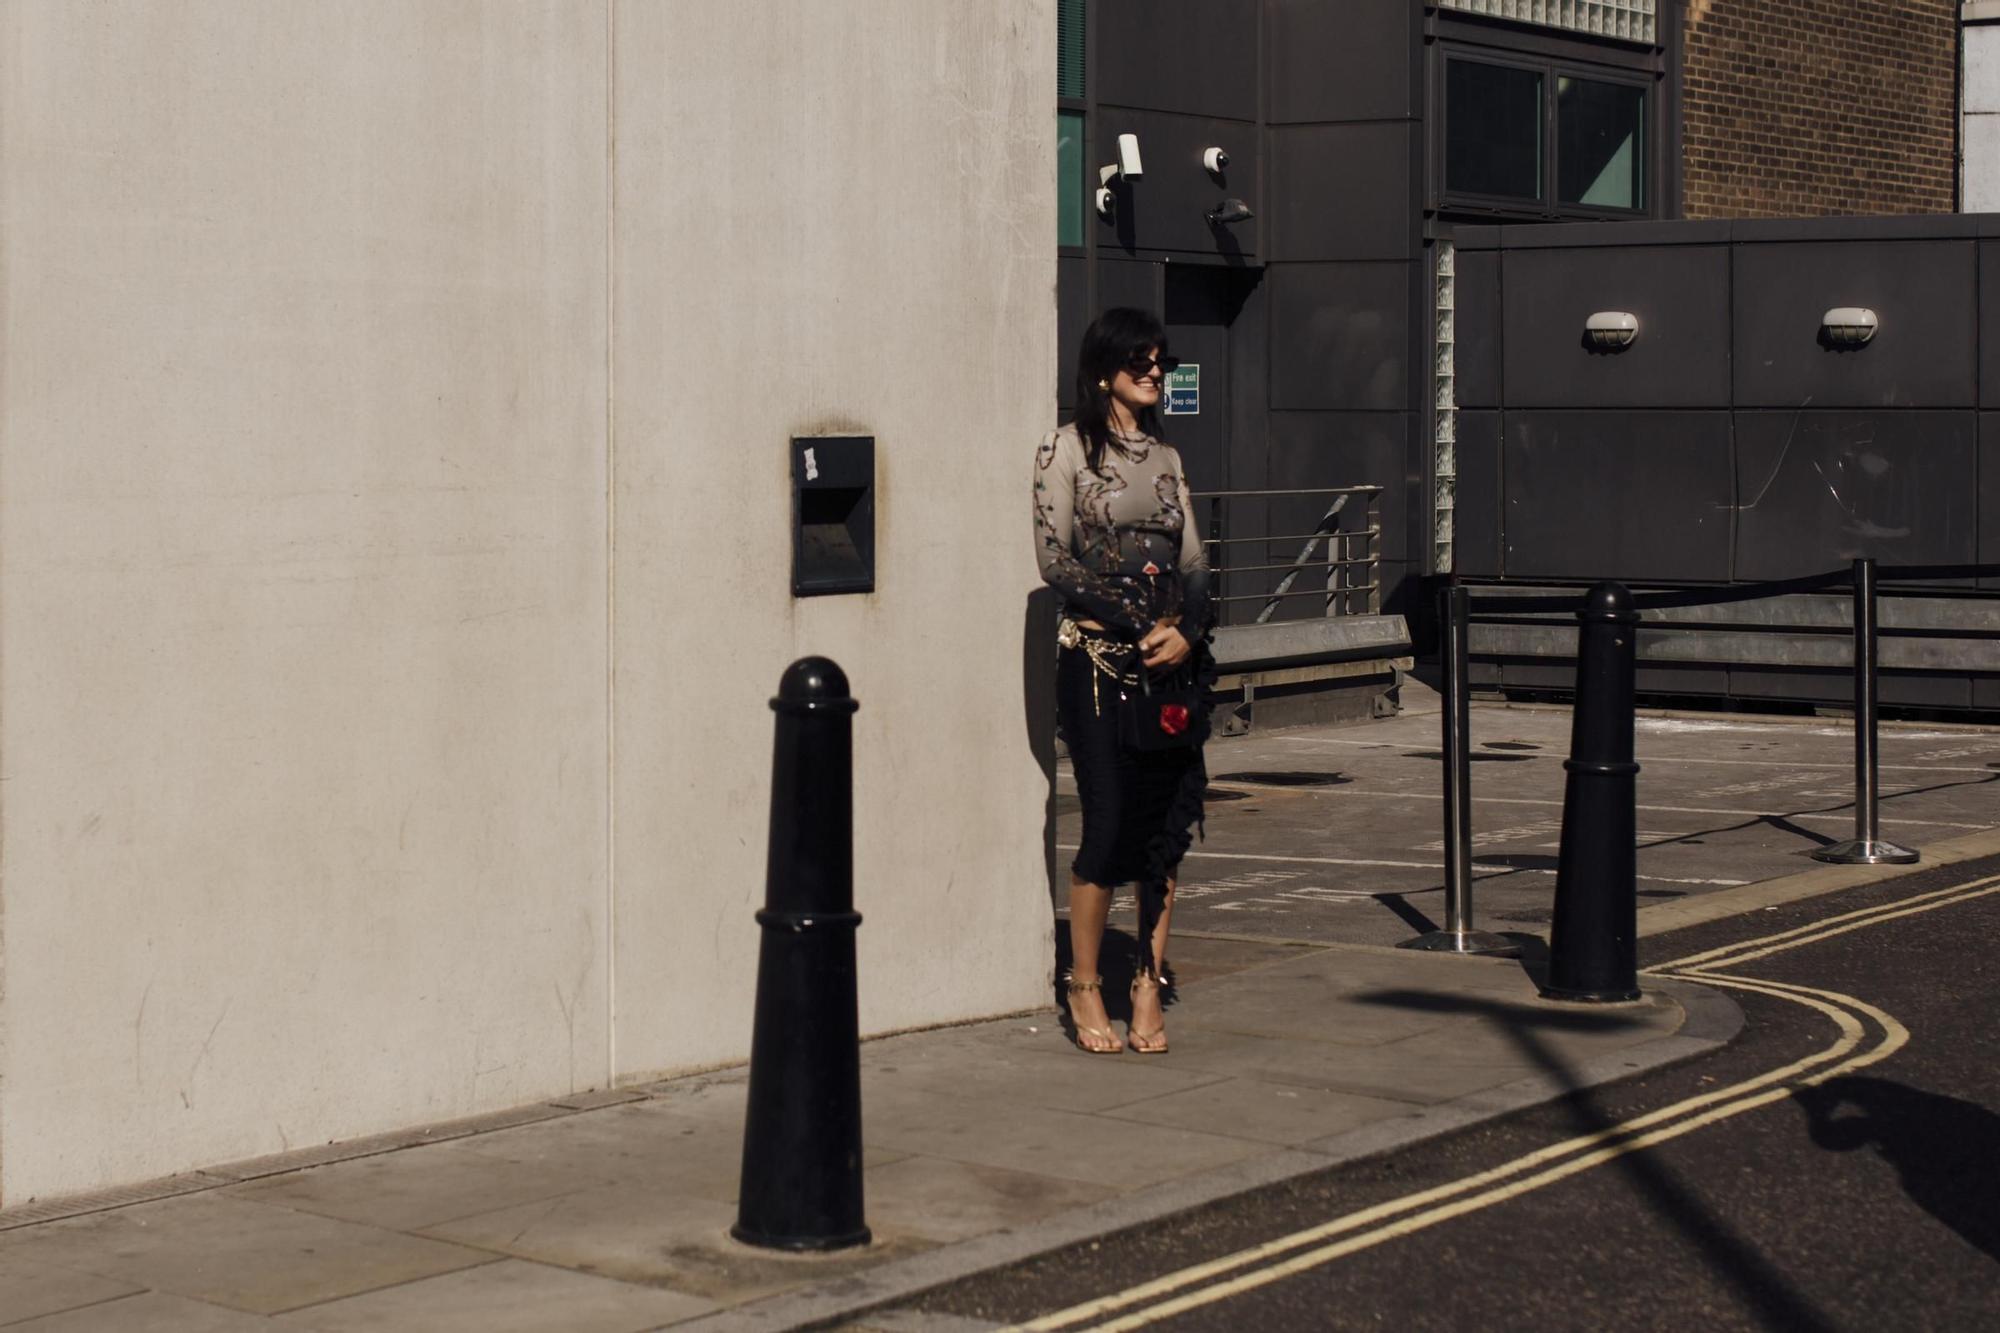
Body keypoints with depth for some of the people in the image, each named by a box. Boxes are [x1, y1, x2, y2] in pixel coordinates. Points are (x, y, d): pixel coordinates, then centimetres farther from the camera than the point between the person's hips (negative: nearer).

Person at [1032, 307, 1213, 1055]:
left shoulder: (1165, 458, 15)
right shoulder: (1067, 450, -1)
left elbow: (1193, 559, 12)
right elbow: (1054, 559, -7)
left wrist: (1186, 630, -7)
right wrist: (1139, 623, -12)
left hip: (1173, 658, 5)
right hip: (1098, 657, -5)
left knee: (1168, 825, 1)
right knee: (1110, 823, -9)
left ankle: (1148, 990, 9)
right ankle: (1084, 988, 6)